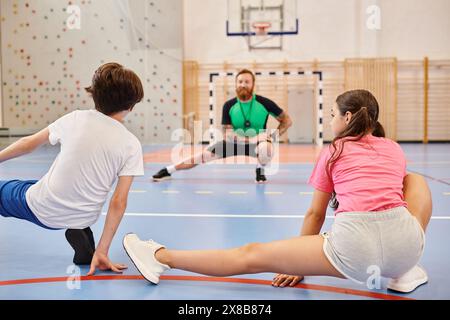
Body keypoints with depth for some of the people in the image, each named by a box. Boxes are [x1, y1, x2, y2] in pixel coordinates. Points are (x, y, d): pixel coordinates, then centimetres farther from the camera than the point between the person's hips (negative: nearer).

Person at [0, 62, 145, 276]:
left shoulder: (76, 119, -8)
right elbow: (118, 203, -11)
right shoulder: (132, 145, -10)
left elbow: (29, 143, 4)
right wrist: (102, 251, -5)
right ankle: (80, 235, 12)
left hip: (41, 208, 0)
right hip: (83, 218, 0)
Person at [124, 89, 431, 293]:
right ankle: (405, 271, 20)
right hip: (407, 241, 4)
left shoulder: (333, 152, 13)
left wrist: (299, 265, 32)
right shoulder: (395, 149, 22)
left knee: (252, 256, 8)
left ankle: (162, 257, 13)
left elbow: (315, 214, 18)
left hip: (355, 245, -4)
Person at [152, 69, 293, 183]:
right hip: (235, 142, 2)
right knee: (203, 156, -5)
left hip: (257, 142, -2)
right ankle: (168, 171, 11)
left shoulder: (264, 103, -19)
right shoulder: (229, 106, -15)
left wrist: (274, 135, -22)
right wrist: (250, 138, -28)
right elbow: (227, 135, -13)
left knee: (266, 148, -38)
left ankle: (260, 170, -4)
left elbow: (287, 120, -7)